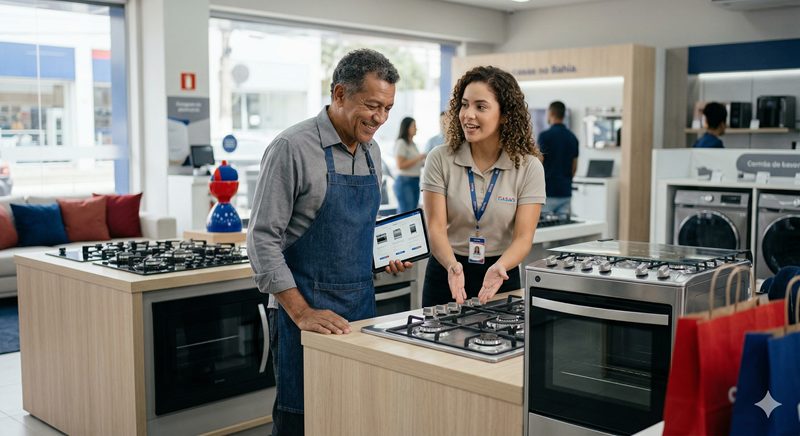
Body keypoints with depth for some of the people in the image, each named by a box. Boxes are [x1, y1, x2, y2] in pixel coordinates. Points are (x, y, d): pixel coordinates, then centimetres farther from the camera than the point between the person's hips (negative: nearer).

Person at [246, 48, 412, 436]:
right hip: (305, 308, -6)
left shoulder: (371, 152, 10)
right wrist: (301, 313, -19)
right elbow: (263, 238, -14)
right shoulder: (292, 148, -13)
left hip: (361, 304, 7)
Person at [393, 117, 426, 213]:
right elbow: (400, 165, -17)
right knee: (406, 214, -12)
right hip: (405, 182, -9)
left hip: (415, 182, 9)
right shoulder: (401, 143, -8)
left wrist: (423, 163, 9)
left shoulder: (412, 143, 19)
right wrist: (419, 158, -14)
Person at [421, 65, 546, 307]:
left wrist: (500, 267, -30)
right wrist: (452, 265, -30)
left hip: (501, 278, 0)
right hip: (445, 277, 0)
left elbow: (523, 237, -10)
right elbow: (436, 226, -11)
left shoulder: (528, 167, -7)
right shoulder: (440, 159, -6)